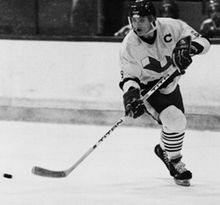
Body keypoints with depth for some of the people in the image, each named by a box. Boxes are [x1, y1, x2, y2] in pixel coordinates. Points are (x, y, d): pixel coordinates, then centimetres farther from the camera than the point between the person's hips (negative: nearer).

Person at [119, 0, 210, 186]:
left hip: (171, 84, 5)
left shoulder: (171, 27, -22)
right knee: (174, 120, -24)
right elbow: (129, 77, -18)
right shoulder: (129, 46, -24)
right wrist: (131, 95, -37)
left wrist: (188, 47, -39)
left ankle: (164, 149, 49)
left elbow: (202, 41, -18)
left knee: (178, 122, 18)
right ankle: (175, 163, -2)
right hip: (147, 89, -4)